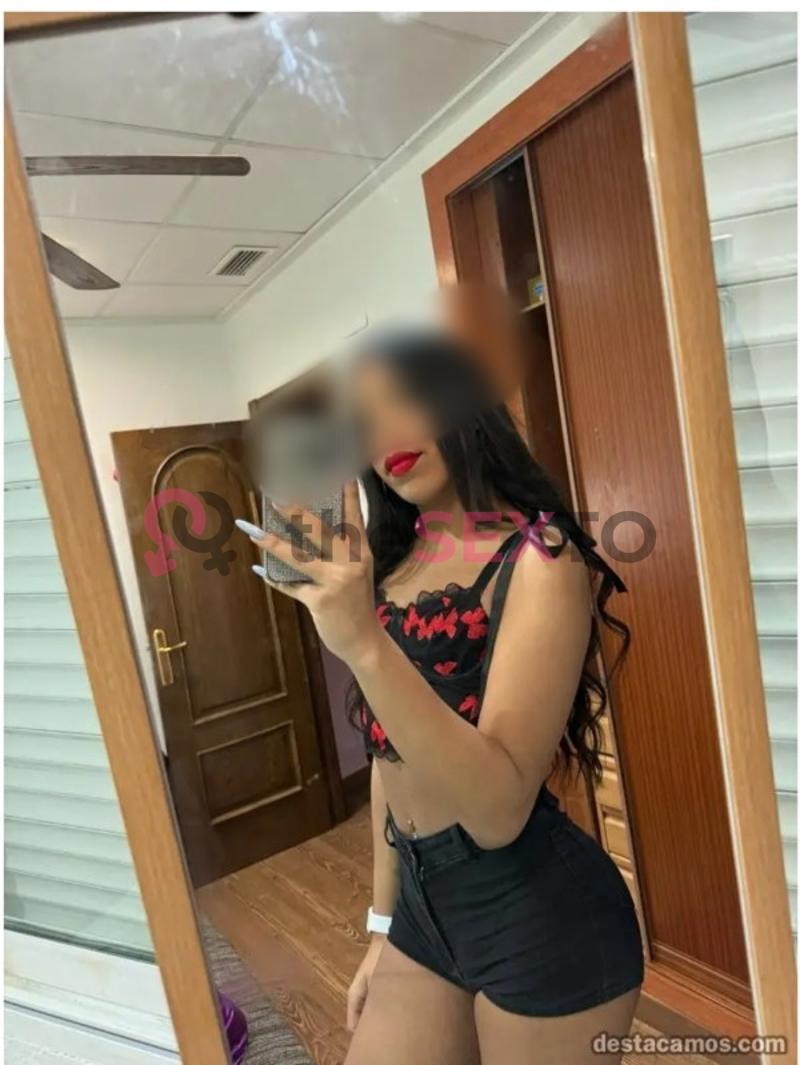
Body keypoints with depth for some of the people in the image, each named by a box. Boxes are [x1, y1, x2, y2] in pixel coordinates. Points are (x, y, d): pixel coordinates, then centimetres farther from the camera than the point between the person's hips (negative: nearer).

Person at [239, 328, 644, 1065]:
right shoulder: (393, 566, 5)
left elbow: (499, 807, -25)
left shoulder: (538, 557, -16)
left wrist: (364, 643, -36)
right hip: (423, 899, 6)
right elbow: (389, 756, 10)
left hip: (538, 908, -6)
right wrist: (384, 924, 15)